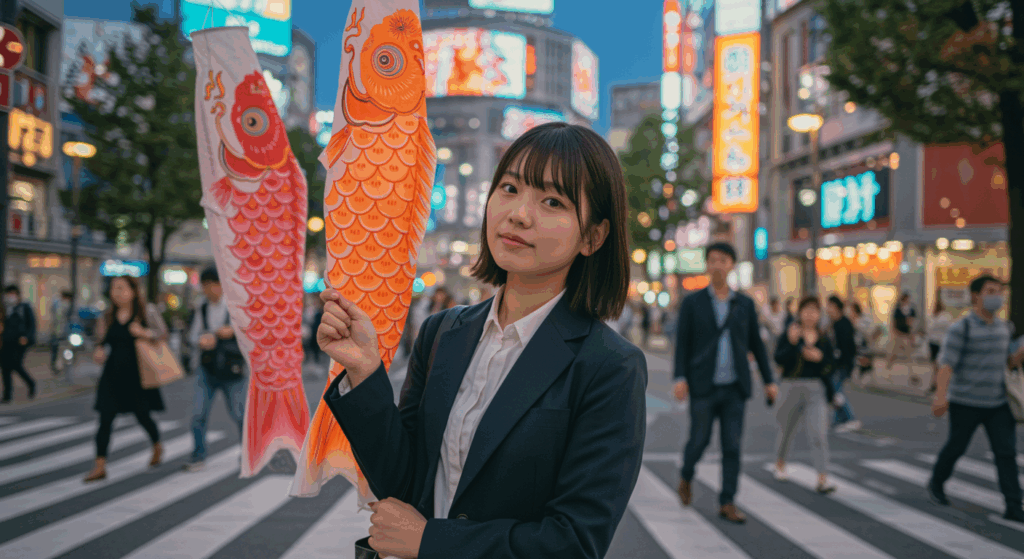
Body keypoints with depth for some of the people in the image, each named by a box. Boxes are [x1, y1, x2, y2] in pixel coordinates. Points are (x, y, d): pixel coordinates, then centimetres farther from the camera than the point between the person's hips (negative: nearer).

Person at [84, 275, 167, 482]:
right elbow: (101, 339, 16)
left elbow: (163, 334, -1)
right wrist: (98, 351, -6)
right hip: (113, 374, 3)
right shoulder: (108, 317, 6)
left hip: (138, 374, -3)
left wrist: (145, 333, -20)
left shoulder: (147, 312, -4)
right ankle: (100, 466, -2)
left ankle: (157, 447, 39)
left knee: (142, 416, 8)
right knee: (105, 418, -4)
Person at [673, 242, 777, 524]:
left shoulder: (745, 304, 8)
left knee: (732, 445, -1)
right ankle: (687, 476, 34)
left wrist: (769, 380, 7)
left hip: (735, 387, 2)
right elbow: (682, 343, -1)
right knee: (700, 439, 3)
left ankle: (727, 503, 6)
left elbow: (756, 344, 12)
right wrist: (680, 378, -13)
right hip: (703, 386, -2)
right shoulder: (692, 303, 1)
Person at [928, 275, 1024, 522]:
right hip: (965, 402, -5)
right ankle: (936, 484, 35)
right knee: (956, 447, 10)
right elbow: (947, 362, -18)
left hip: (998, 403, 5)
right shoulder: (961, 328, -11)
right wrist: (941, 396, -29)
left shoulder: (1004, 328, 9)